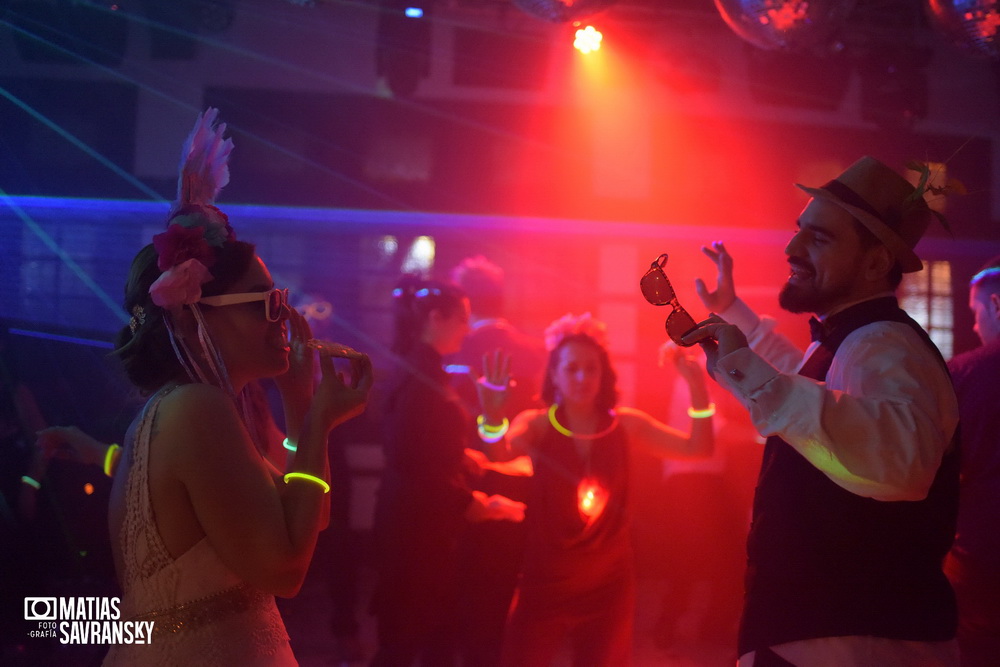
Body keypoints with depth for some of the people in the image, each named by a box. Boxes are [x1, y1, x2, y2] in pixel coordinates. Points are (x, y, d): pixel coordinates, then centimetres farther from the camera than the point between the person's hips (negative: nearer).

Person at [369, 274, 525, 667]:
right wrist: (479, 506, -13)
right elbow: (423, 466, -23)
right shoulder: (419, 378, -19)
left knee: (438, 634, 16)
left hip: (426, 524, 10)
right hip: (416, 528, -10)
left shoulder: (422, 371, 11)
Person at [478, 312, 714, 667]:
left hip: (609, 583, 2)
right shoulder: (537, 425, -8)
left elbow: (697, 448, -8)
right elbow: (500, 452, -30)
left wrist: (698, 388, -23)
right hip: (547, 582, -2)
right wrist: (493, 416, -53)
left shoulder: (625, 423, -1)